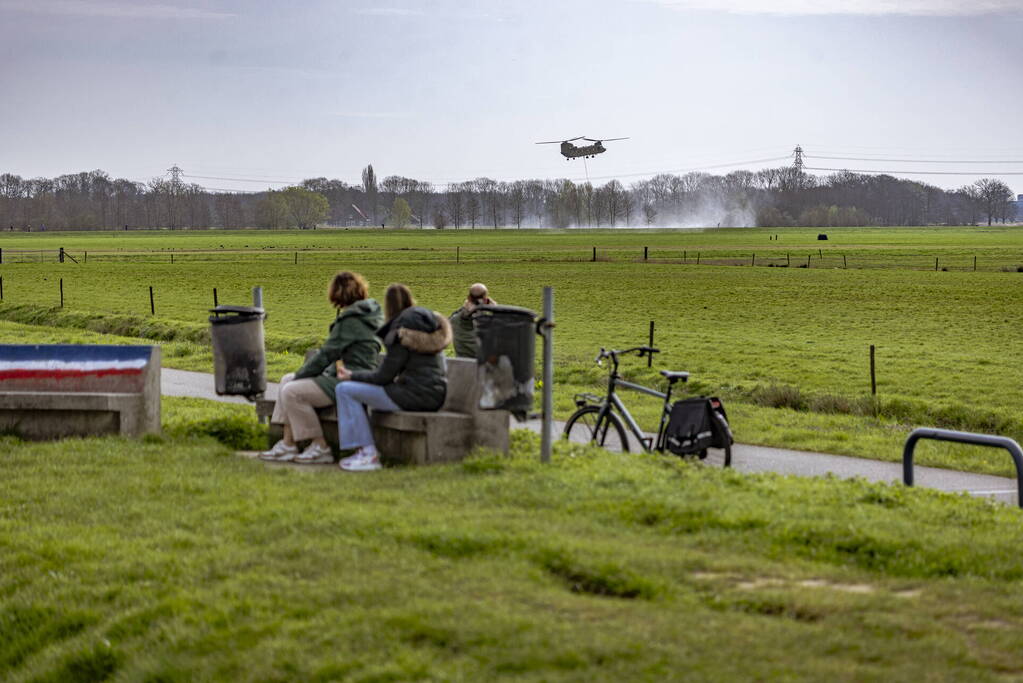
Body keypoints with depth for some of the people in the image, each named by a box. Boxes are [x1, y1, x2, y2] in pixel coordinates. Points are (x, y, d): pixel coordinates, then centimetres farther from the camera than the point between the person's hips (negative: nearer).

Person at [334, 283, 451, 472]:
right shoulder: (430, 321, 13)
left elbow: (384, 376, -11)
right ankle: (368, 450, 27)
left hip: (415, 396, -10)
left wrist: (352, 376, 4)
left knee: (345, 389, -5)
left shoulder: (402, 332, -13)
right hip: (435, 395, 10)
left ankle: (368, 454, -5)